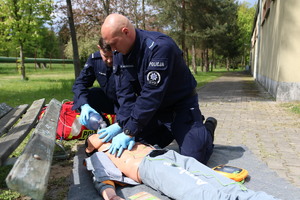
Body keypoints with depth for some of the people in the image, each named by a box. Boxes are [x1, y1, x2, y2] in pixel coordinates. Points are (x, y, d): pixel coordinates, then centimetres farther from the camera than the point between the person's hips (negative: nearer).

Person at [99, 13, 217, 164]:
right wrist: (123, 125, -23)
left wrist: (130, 131, -32)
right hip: (153, 106, 7)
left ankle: (207, 129, 20)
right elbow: (124, 92, -10)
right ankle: (170, 132, 25)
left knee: (194, 159, -13)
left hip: (181, 104, -6)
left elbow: (151, 94, -34)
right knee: (131, 145, 5)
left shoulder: (160, 47, -30)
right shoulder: (119, 53, -6)